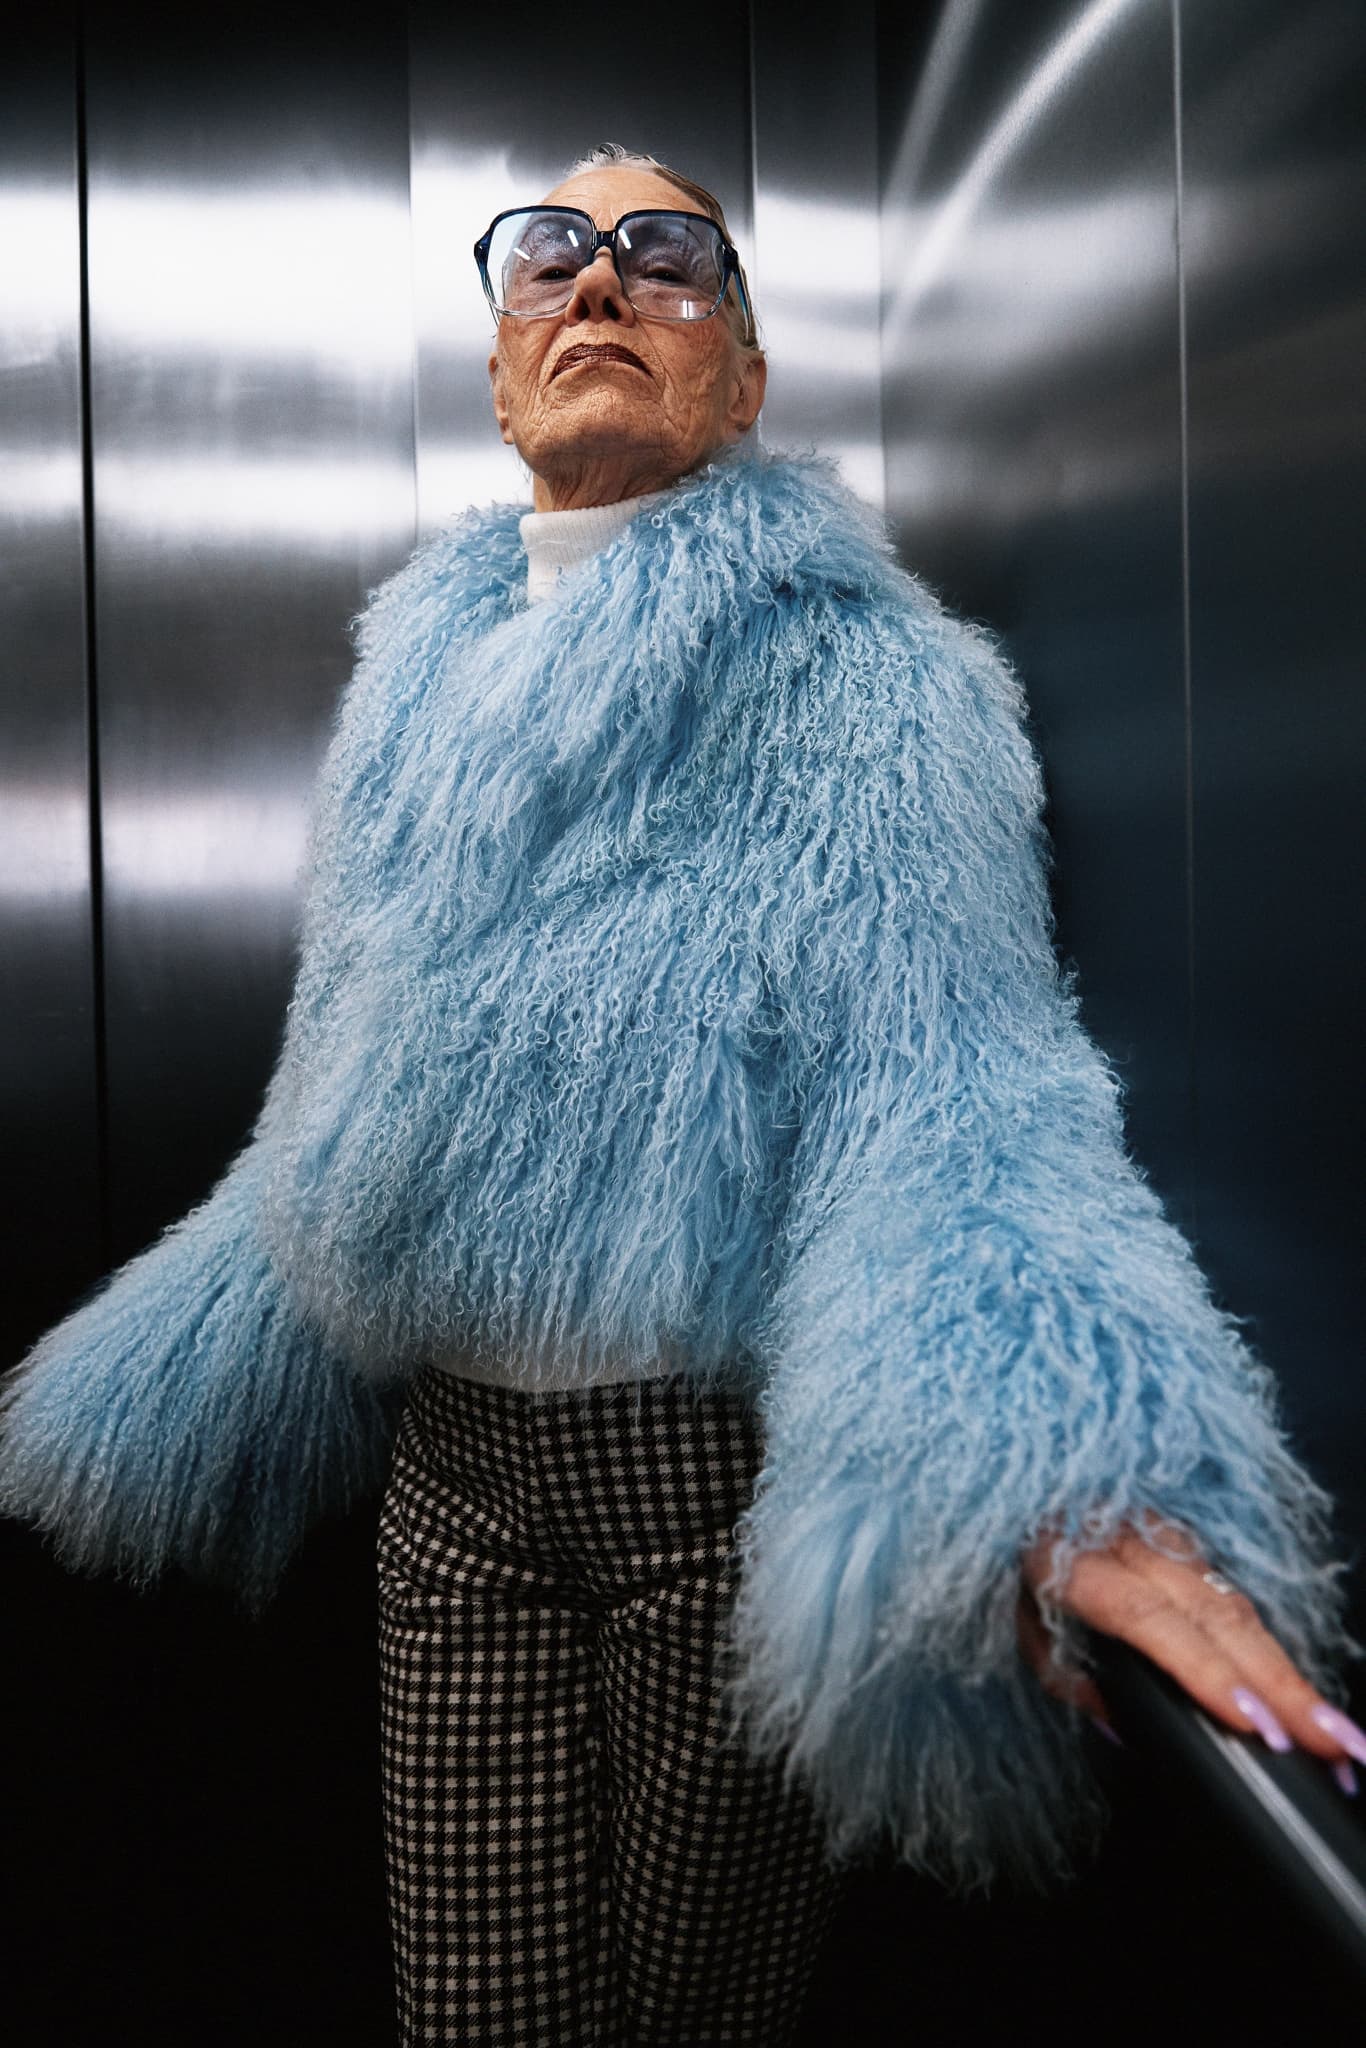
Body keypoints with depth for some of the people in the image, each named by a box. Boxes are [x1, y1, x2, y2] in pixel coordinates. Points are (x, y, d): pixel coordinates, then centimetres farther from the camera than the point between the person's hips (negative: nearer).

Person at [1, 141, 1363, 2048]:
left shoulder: (857, 677, -8)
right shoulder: (423, 677, 10)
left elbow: (943, 1072, -22)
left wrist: (1048, 1461, -40)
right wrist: (164, 1381, 19)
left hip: (725, 1463, -4)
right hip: (457, 1463, 5)